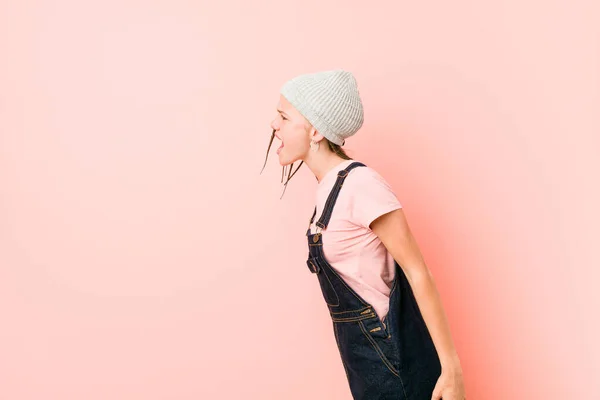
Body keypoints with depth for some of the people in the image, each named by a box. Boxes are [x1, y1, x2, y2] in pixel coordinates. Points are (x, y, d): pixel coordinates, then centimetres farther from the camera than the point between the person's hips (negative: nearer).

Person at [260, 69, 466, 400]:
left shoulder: (361, 185, -21)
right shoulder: (328, 187, 5)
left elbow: (417, 272, -20)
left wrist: (450, 365, -19)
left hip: (392, 354, -8)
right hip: (363, 351, 8)